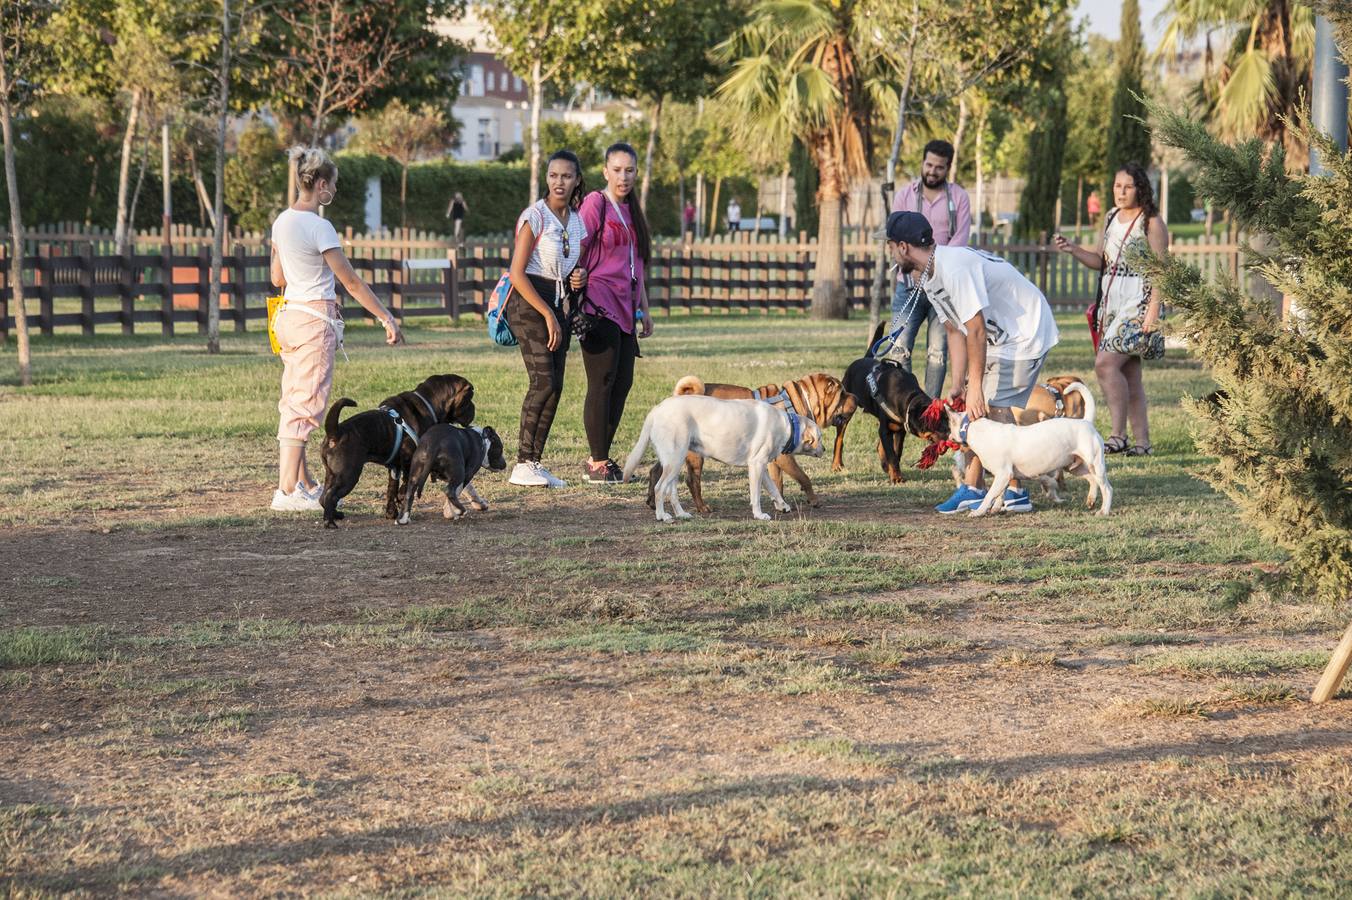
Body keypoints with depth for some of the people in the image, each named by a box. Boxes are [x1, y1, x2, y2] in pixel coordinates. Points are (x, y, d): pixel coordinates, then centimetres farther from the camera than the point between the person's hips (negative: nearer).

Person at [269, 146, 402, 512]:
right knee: (306, 404, -7)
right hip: (317, 319, -9)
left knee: (294, 404, 13)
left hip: (290, 314, 9)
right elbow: (351, 282, -15)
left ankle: (304, 484, 20)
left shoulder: (282, 222, 8)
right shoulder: (319, 227, -16)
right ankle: (287, 490, -9)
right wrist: (387, 318, -10)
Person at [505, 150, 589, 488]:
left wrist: (580, 276, -2)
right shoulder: (534, 216, -11)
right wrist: (548, 315, -16)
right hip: (528, 302, -7)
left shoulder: (577, 221, 10)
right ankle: (523, 465, -13)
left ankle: (534, 462, 5)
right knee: (544, 381, -16)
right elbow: (517, 273, -15)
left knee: (554, 386, 1)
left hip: (556, 304, 7)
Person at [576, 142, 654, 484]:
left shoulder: (630, 211, 17)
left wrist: (643, 309, 21)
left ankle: (602, 457, 12)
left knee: (622, 383, 6)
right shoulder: (595, 203, -6)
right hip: (599, 306, -8)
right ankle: (596, 464, -5)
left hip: (625, 309, 8)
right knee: (602, 383, -8)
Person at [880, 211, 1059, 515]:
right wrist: (958, 385, -1)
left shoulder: (955, 269, -28)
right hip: (1001, 335, 10)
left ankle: (1015, 494, -8)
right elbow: (955, 331, 6)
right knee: (976, 407, 5)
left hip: (1026, 331, -10)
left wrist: (975, 386, -26)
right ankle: (971, 488, 8)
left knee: (993, 406, -14)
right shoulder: (928, 277, 5)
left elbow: (976, 331, -28)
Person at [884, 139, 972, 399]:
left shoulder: (958, 197, 4)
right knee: (900, 347, -8)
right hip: (909, 284, 1)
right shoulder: (905, 196, 7)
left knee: (938, 352, 1)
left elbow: (960, 240, -5)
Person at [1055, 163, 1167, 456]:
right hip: (1111, 302, 7)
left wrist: (1153, 309, -17)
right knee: (1128, 374, 6)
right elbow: (1102, 261, 18)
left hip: (1138, 303, -7)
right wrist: (1073, 250, 2)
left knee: (1106, 363, -19)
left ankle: (1118, 435, -15)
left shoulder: (1152, 223, -6)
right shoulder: (1112, 218, 14)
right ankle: (1142, 441, 9)